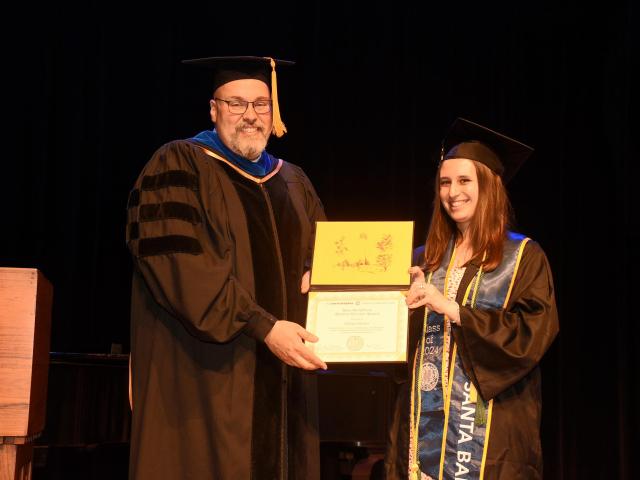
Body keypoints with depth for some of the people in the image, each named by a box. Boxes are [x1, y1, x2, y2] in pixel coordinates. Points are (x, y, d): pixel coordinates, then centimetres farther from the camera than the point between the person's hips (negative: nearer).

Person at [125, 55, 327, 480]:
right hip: (207, 376, -6)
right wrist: (264, 327, -21)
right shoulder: (178, 167, -3)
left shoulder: (293, 182, 16)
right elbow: (180, 265, -15)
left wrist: (317, 274, -4)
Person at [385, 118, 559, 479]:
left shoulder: (524, 257, -2)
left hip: (490, 422, -4)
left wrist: (451, 308, -18)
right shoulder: (427, 258, 12)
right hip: (425, 418, 4)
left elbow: (531, 335, -14)